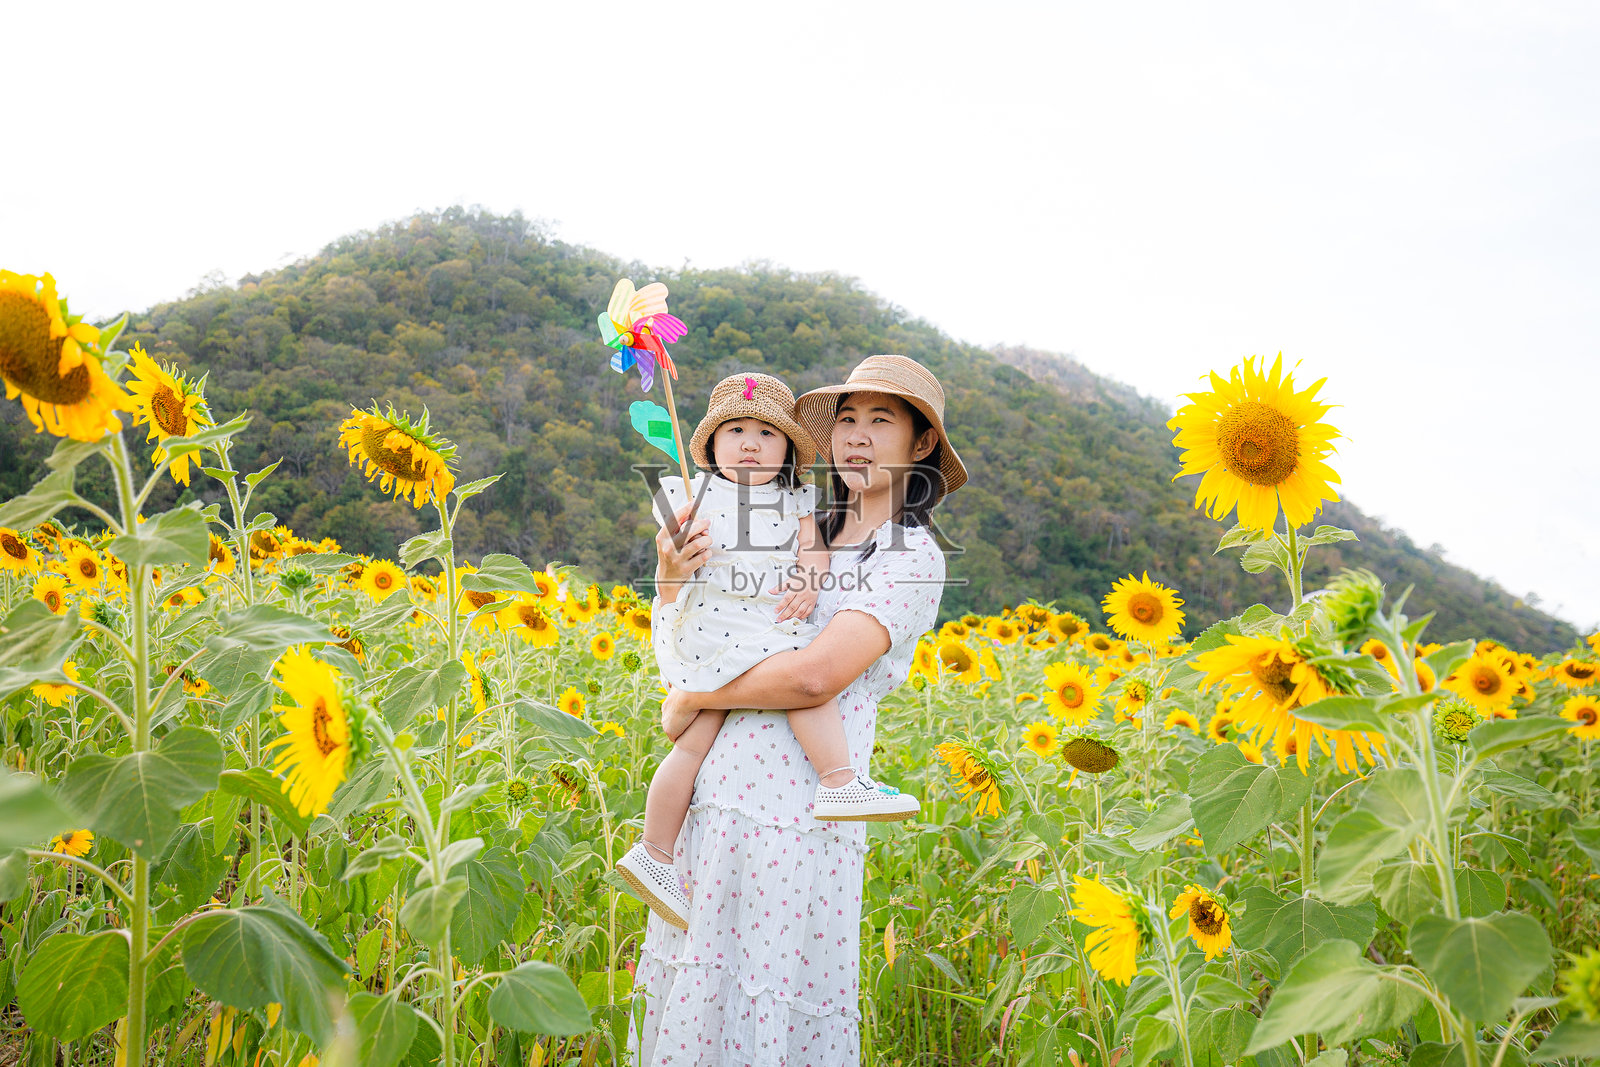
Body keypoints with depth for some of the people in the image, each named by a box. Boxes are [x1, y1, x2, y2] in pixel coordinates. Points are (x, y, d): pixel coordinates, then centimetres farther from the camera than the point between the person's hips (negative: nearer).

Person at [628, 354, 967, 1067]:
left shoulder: (912, 556, -5)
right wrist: (673, 580, -5)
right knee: (690, 1004, 14)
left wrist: (692, 699, -7)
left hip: (794, 817, -6)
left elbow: (815, 676, -19)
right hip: (711, 795, 6)